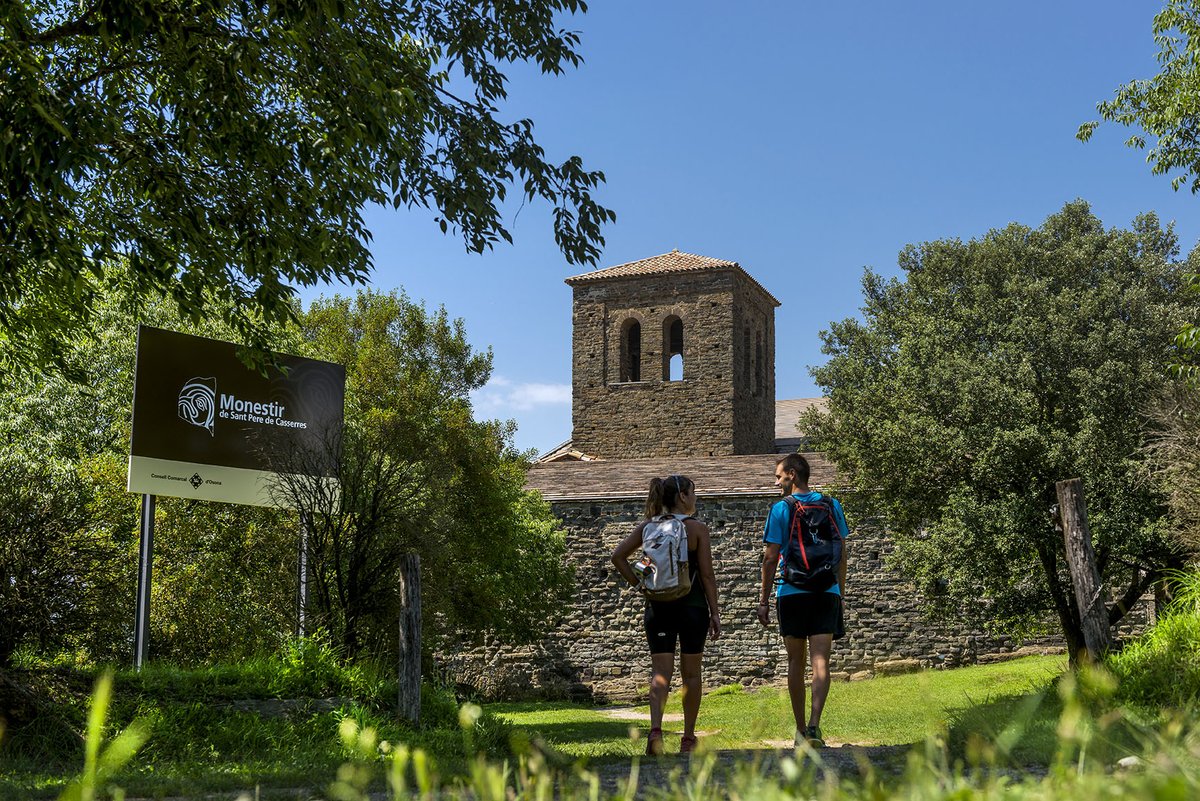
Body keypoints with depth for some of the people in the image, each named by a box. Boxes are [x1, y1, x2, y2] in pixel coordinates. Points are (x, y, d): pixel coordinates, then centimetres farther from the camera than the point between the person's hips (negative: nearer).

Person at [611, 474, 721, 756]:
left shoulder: (648, 527, 3)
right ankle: (688, 738, 17)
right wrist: (714, 612, -1)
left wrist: (639, 585, 4)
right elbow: (707, 575, -6)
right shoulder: (697, 529, -6)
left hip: (658, 606, 2)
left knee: (660, 671, 1)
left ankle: (655, 729, -22)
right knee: (690, 673, 10)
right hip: (692, 606, -2)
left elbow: (618, 556, -3)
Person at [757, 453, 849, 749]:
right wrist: (840, 594, 18)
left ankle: (800, 729, 15)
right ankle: (814, 724, -20)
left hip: (791, 593, -2)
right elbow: (842, 554, 10)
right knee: (821, 660, -4)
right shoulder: (832, 506, 7)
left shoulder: (781, 509, -3)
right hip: (827, 592, 2)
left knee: (796, 661, 9)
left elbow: (771, 558, -4)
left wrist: (763, 599, 3)